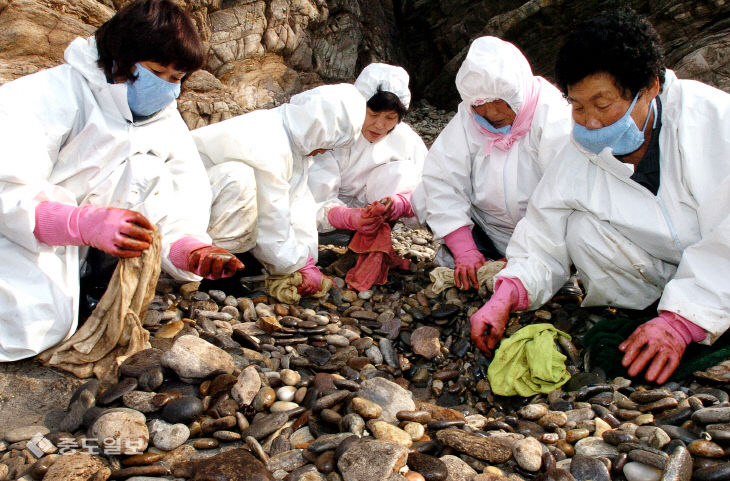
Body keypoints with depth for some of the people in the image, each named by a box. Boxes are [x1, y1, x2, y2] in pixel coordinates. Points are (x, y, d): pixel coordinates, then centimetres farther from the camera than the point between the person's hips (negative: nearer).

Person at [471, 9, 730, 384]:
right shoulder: (575, 163, -10)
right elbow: (542, 247, -8)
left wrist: (680, 321, -34)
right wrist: (506, 296, -28)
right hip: (660, 276, 3)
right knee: (582, 229, -19)